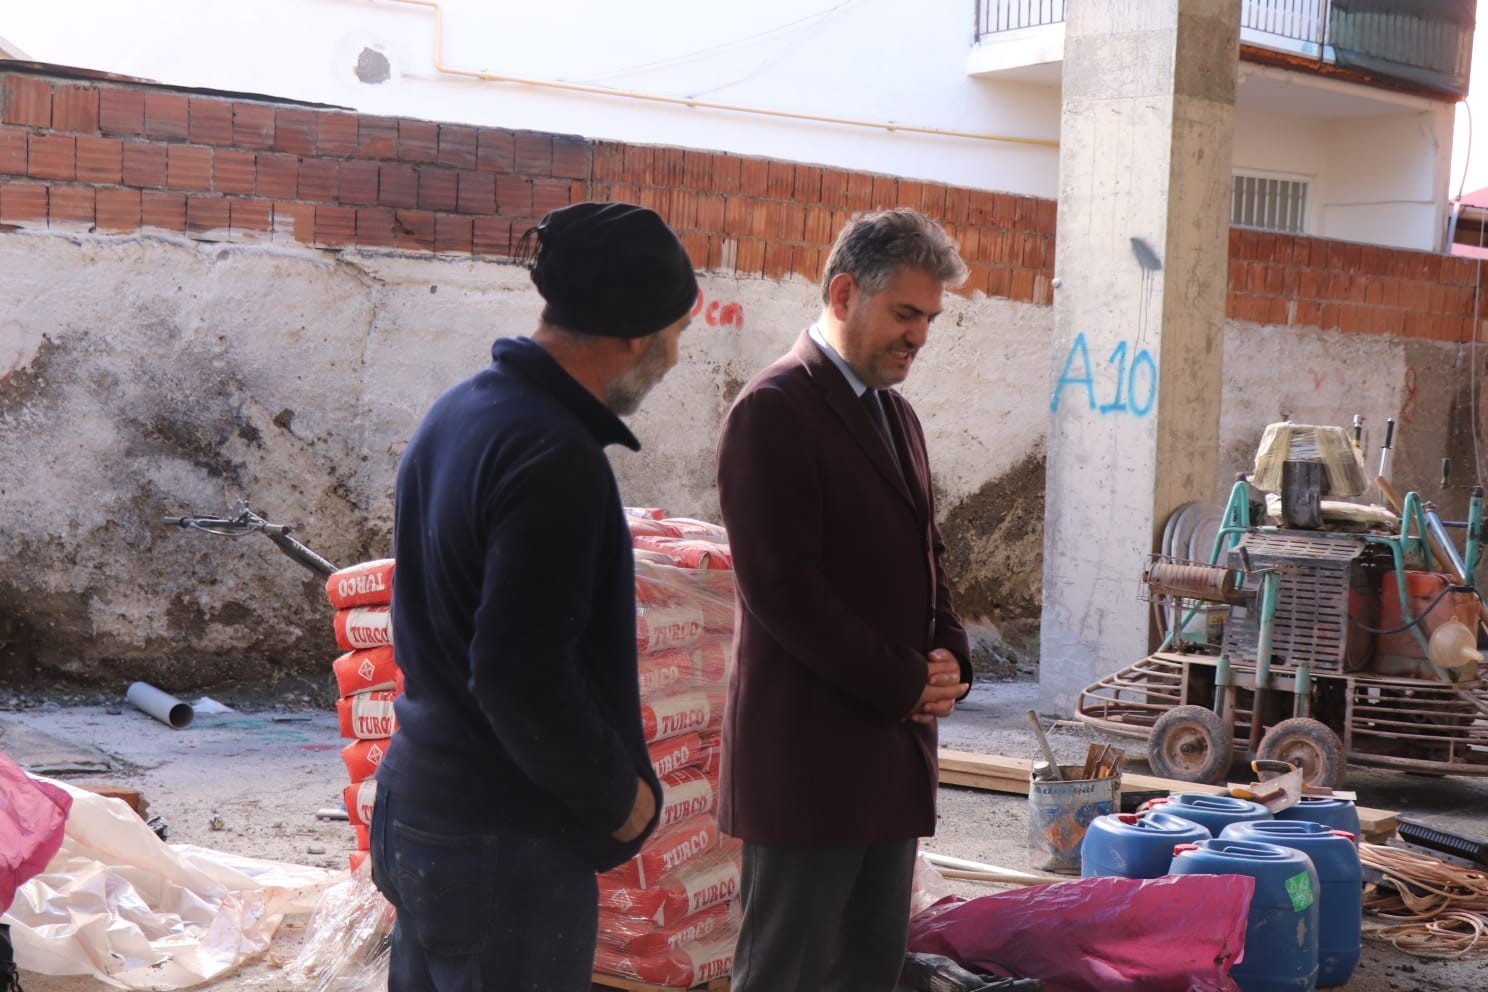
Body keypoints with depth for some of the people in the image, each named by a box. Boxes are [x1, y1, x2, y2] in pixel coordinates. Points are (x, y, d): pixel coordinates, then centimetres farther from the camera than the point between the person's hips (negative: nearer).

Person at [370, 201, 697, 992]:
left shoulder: (460, 410, 7)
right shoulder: (554, 456, -22)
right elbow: (522, 678, -26)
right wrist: (620, 796, -11)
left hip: (418, 808, 9)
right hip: (505, 844, -9)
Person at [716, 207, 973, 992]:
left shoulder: (896, 414, 15)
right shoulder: (774, 410, -12)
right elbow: (782, 586, -18)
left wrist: (948, 658, 2)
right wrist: (905, 684, -13)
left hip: (892, 749, 8)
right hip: (808, 749, -8)